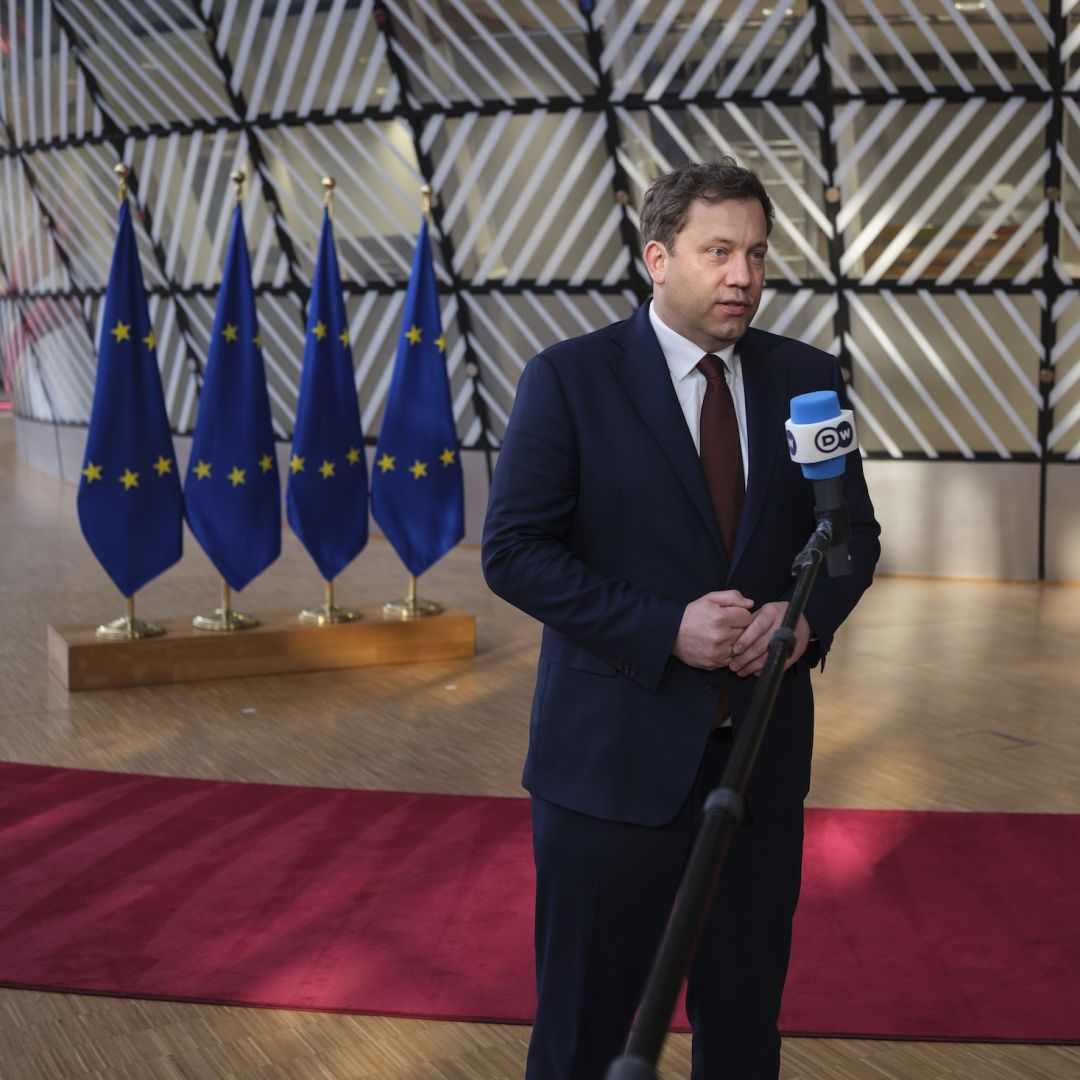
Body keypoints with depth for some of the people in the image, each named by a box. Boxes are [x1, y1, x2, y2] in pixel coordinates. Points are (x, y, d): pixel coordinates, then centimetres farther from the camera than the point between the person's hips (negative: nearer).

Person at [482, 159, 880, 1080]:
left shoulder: (806, 378, 5)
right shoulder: (570, 379, -7)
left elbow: (853, 532, 12)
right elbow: (514, 552, -10)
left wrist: (808, 614, -10)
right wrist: (668, 628, -19)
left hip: (762, 750, 4)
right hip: (615, 752, -3)